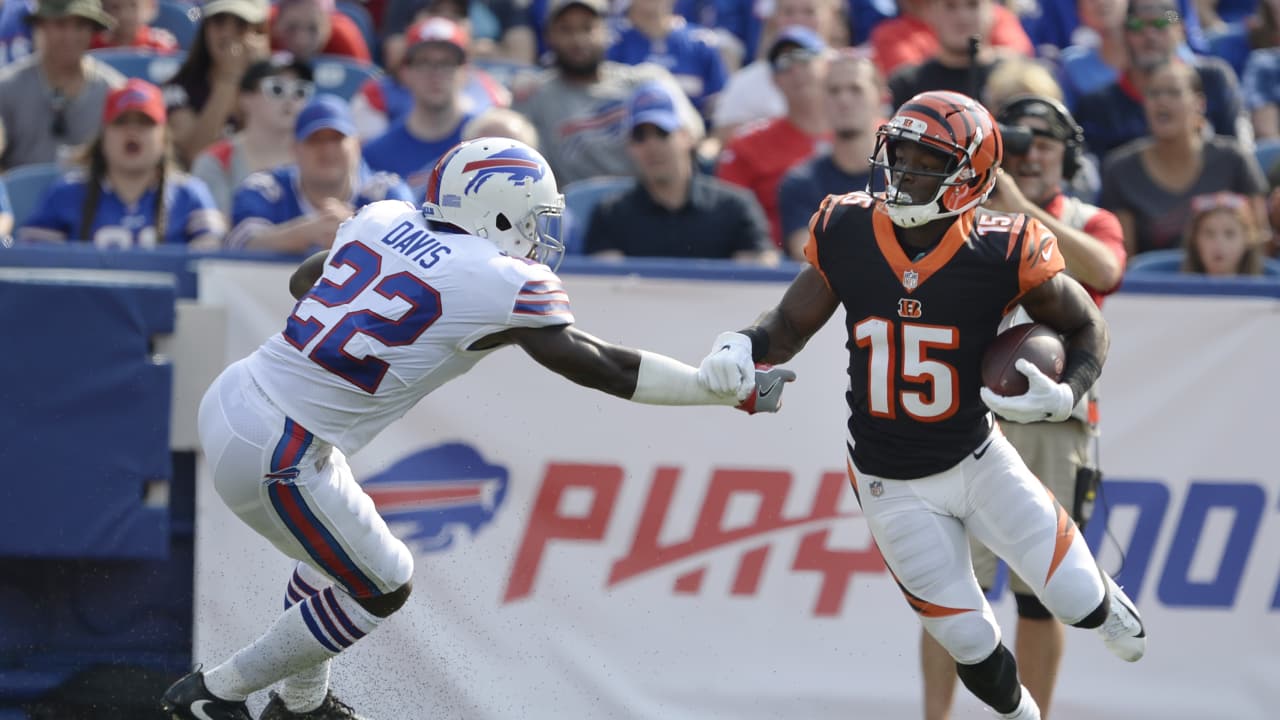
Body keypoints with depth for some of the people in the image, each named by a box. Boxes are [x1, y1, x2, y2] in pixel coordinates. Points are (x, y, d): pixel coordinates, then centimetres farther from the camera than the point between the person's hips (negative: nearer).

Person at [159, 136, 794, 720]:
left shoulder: (383, 219, 8)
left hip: (230, 400, 8)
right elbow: (601, 368, -7)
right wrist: (735, 392, -2)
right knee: (381, 587, 11)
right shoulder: (500, 284, -11)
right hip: (272, 456, -8)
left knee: (336, 547, 28)